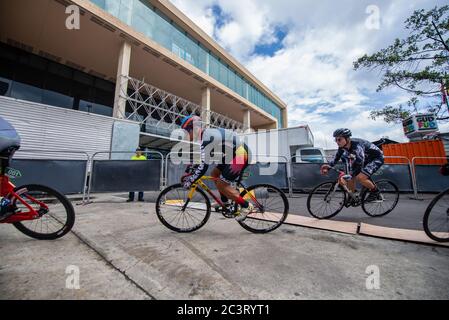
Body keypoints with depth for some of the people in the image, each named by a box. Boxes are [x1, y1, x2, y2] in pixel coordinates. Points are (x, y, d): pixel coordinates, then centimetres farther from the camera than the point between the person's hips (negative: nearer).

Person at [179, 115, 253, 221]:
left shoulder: (206, 139, -21)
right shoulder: (204, 136, 11)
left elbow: (203, 166, -26)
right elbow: (198, 158, 19)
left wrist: (189, 181, -16)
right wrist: (187, 172, 17)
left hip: (241, 153, -10)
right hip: (235, 153, 10)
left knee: (221, 184, -8)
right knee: (214, 174, 15)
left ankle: (246, 206, 3)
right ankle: (225, 202, 24)